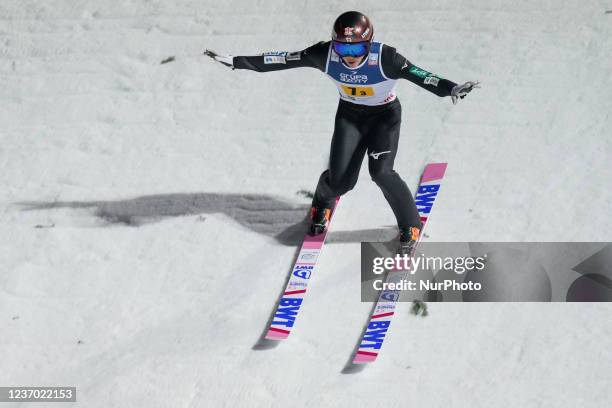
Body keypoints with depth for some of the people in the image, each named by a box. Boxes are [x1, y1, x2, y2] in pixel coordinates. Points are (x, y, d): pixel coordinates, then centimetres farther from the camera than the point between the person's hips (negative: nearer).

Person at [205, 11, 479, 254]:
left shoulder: (384, 57, -31)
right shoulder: (326, 54, -24)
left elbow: (415, 73, -42)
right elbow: (283, 59, -19)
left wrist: (449, 89, -60)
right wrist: (235, 62, -19)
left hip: (385, 115, -2)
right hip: (350, 114, 2)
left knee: (381, 171, -20)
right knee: (341, 179, -3)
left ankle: (411, 226, 3)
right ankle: (322, 204, 36)